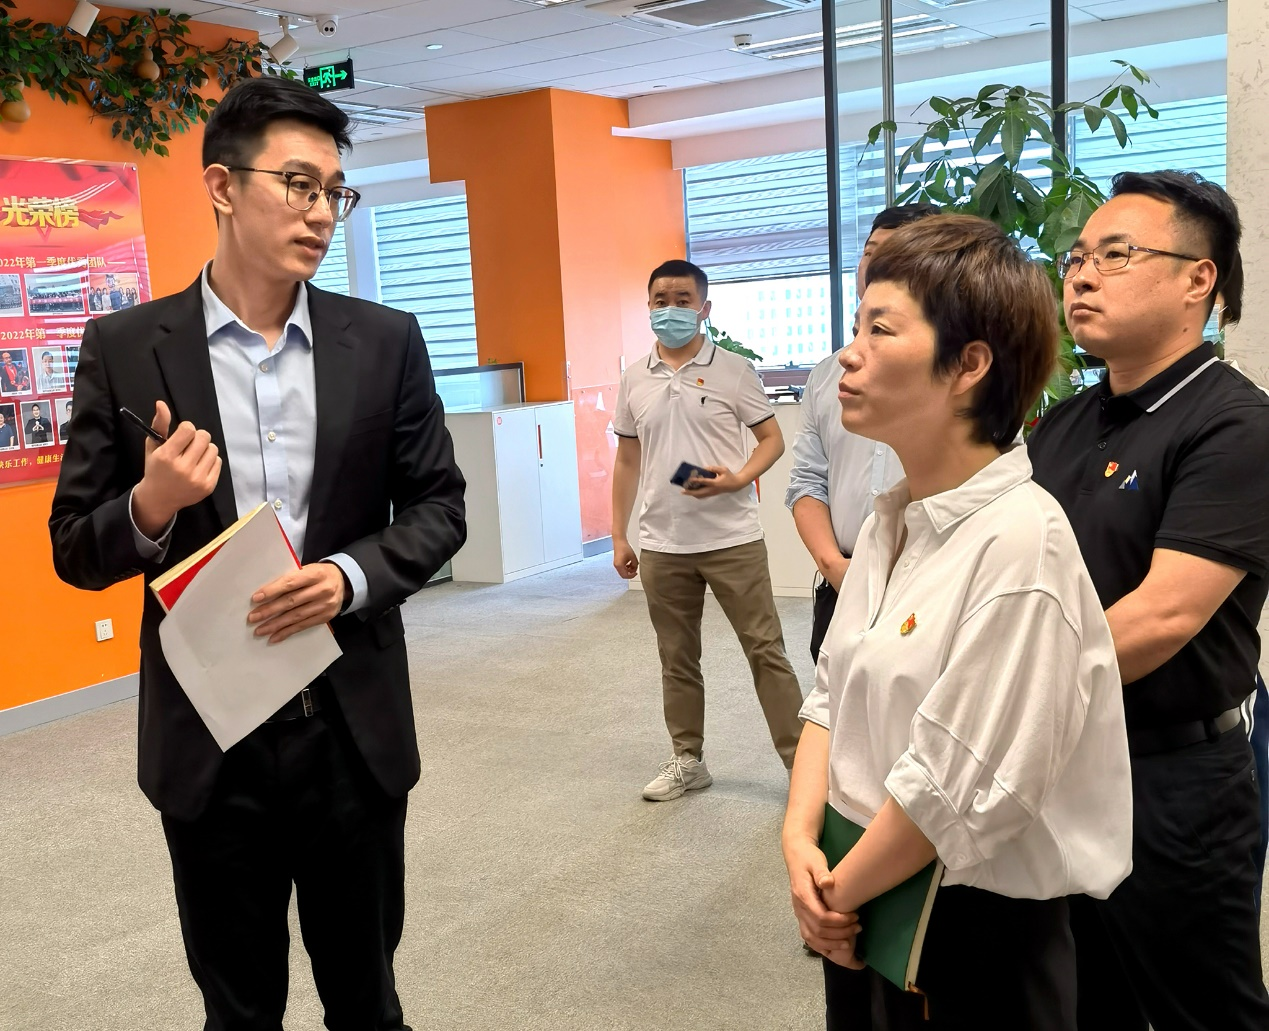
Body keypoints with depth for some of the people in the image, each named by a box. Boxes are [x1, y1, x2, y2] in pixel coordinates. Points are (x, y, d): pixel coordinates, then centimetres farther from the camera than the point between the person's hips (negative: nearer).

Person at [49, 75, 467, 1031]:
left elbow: (438, 505, 3)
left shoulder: (385, 341, -1)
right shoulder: (125, 349, -4)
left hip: (356, 725, 1)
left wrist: (351, 576, -15)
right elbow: (76, 549, 1)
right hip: (209, 734, 0)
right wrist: (151, 507, -21)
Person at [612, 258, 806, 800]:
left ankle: (799, 759, 8)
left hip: (732, 538, -4)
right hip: (661, 546, 4)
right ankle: (687, 759, 28)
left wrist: (738, 479, -20)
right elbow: (627, 462, 13)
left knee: (766, 651, 0)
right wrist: (618, 537, 10)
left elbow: (772, 439, -1)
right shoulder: (634, 379, 8)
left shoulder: (733, 370, -3)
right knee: (677, 659, 14)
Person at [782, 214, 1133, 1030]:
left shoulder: (1020, 540, -23)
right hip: (863, 900, 7)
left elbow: (958, 785, -23)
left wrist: (840, 892, -12)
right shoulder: (890, 521, 3)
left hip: (977, 927, -7)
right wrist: (802, 839, -7)